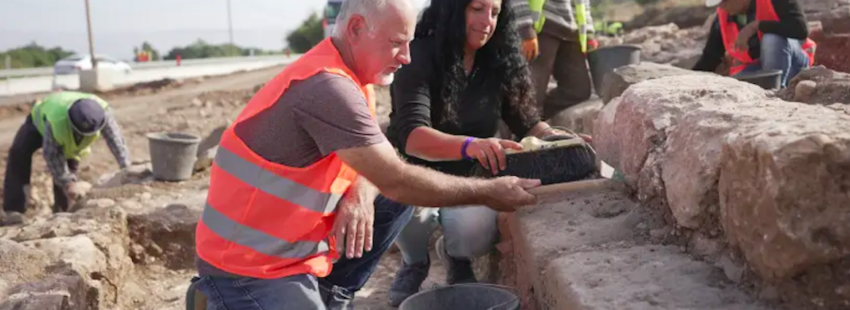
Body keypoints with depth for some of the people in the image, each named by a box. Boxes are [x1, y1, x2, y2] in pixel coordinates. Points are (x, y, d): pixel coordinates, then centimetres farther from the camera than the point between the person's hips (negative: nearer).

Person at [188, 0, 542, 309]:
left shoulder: (343, 77, 5)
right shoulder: (327, 87, -25)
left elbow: (380, 166, 7)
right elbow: (397, 181, -23)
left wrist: (361, 194, -16)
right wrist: (489, 192, -15)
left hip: (295, 246, 8)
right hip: (250, 269, -8)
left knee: (395, 203, 3)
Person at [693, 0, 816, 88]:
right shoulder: (722, 17, -7)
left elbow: (801, 29, -32)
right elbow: (709, 57, 0)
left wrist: (755, 26, -35)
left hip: (791, 61, -2)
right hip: (753, 67, 3)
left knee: (772, 39, -34)